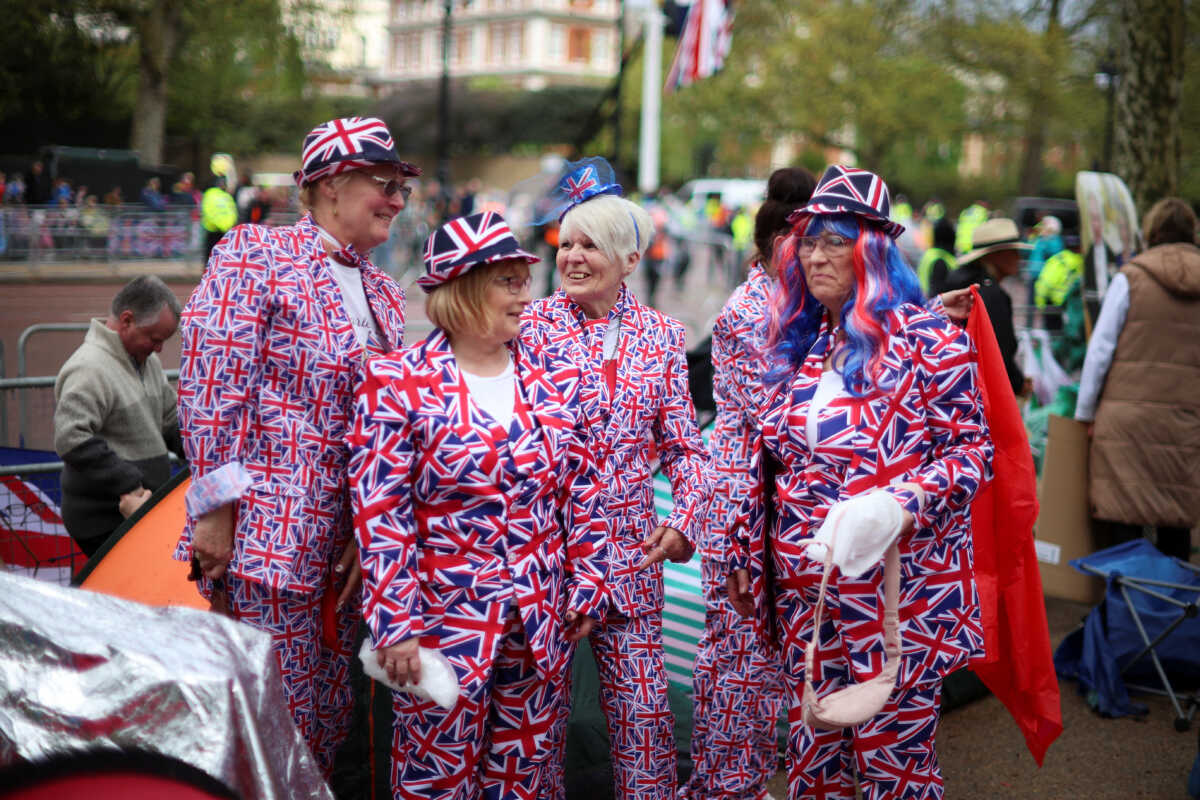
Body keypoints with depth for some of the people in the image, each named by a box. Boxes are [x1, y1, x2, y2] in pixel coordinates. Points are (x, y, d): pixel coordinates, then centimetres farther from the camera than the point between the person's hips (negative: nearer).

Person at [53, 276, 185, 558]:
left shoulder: (148, 361, 14)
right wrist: (128, 486, -28)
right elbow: (72, 441, -27)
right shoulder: (88, 369, -17)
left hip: (142, 512, 9)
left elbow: (171, 422, 24)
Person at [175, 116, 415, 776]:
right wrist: (214, 510, -15)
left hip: (344, 543, 7)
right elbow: (210, 388, -11)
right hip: (268, 535, -7)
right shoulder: (255, 255, -5)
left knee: (329, 715, 13)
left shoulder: (384, 294, 17)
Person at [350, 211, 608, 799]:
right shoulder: (398, 384, -9)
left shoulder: (557, 378, 4)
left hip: (544, 621, 4)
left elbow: (583, 492, 9)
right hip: (446, 619, -4)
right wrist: (395, 624, -13)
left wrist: (586, 588, 6)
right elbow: (379, 514, -11)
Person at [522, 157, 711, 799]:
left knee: (643, 710, 3)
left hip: (629, 553, 2)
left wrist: (686, 519, -7)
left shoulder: (661, 336, 6)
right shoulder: (530, 327, -2)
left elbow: (683, 445, 8)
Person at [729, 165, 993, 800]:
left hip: (897, 590, -5)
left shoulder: (926, 340, -8)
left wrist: (898, 504, -23)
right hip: (804, 591, 6)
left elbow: (972, 451, -8)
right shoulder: (796, 344, 11)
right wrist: (749, 558, 16)